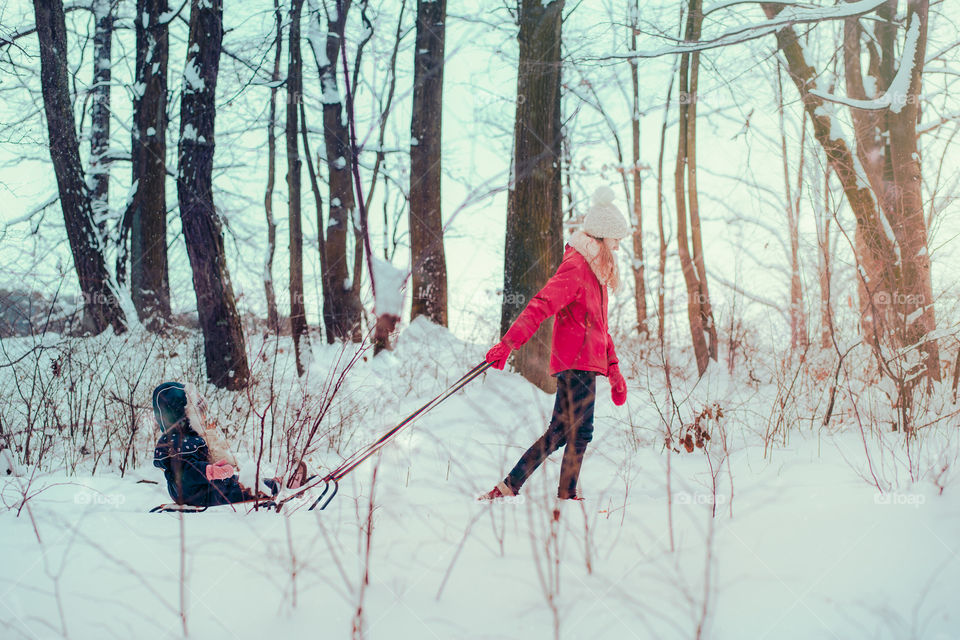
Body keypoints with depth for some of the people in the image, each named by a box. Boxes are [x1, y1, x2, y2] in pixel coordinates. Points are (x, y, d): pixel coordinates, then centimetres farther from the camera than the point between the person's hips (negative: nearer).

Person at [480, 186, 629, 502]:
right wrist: (508, 343, -33)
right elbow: (541, 305, -22)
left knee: (560, 431, 9)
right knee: (580, 432, -6)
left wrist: (613, 370, 24)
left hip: (586, 361, 10)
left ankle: (508, 487, 12)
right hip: (578, 362, -10)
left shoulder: (596, 270, 21)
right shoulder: (576, 267, -11)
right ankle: (566, 497, 0)